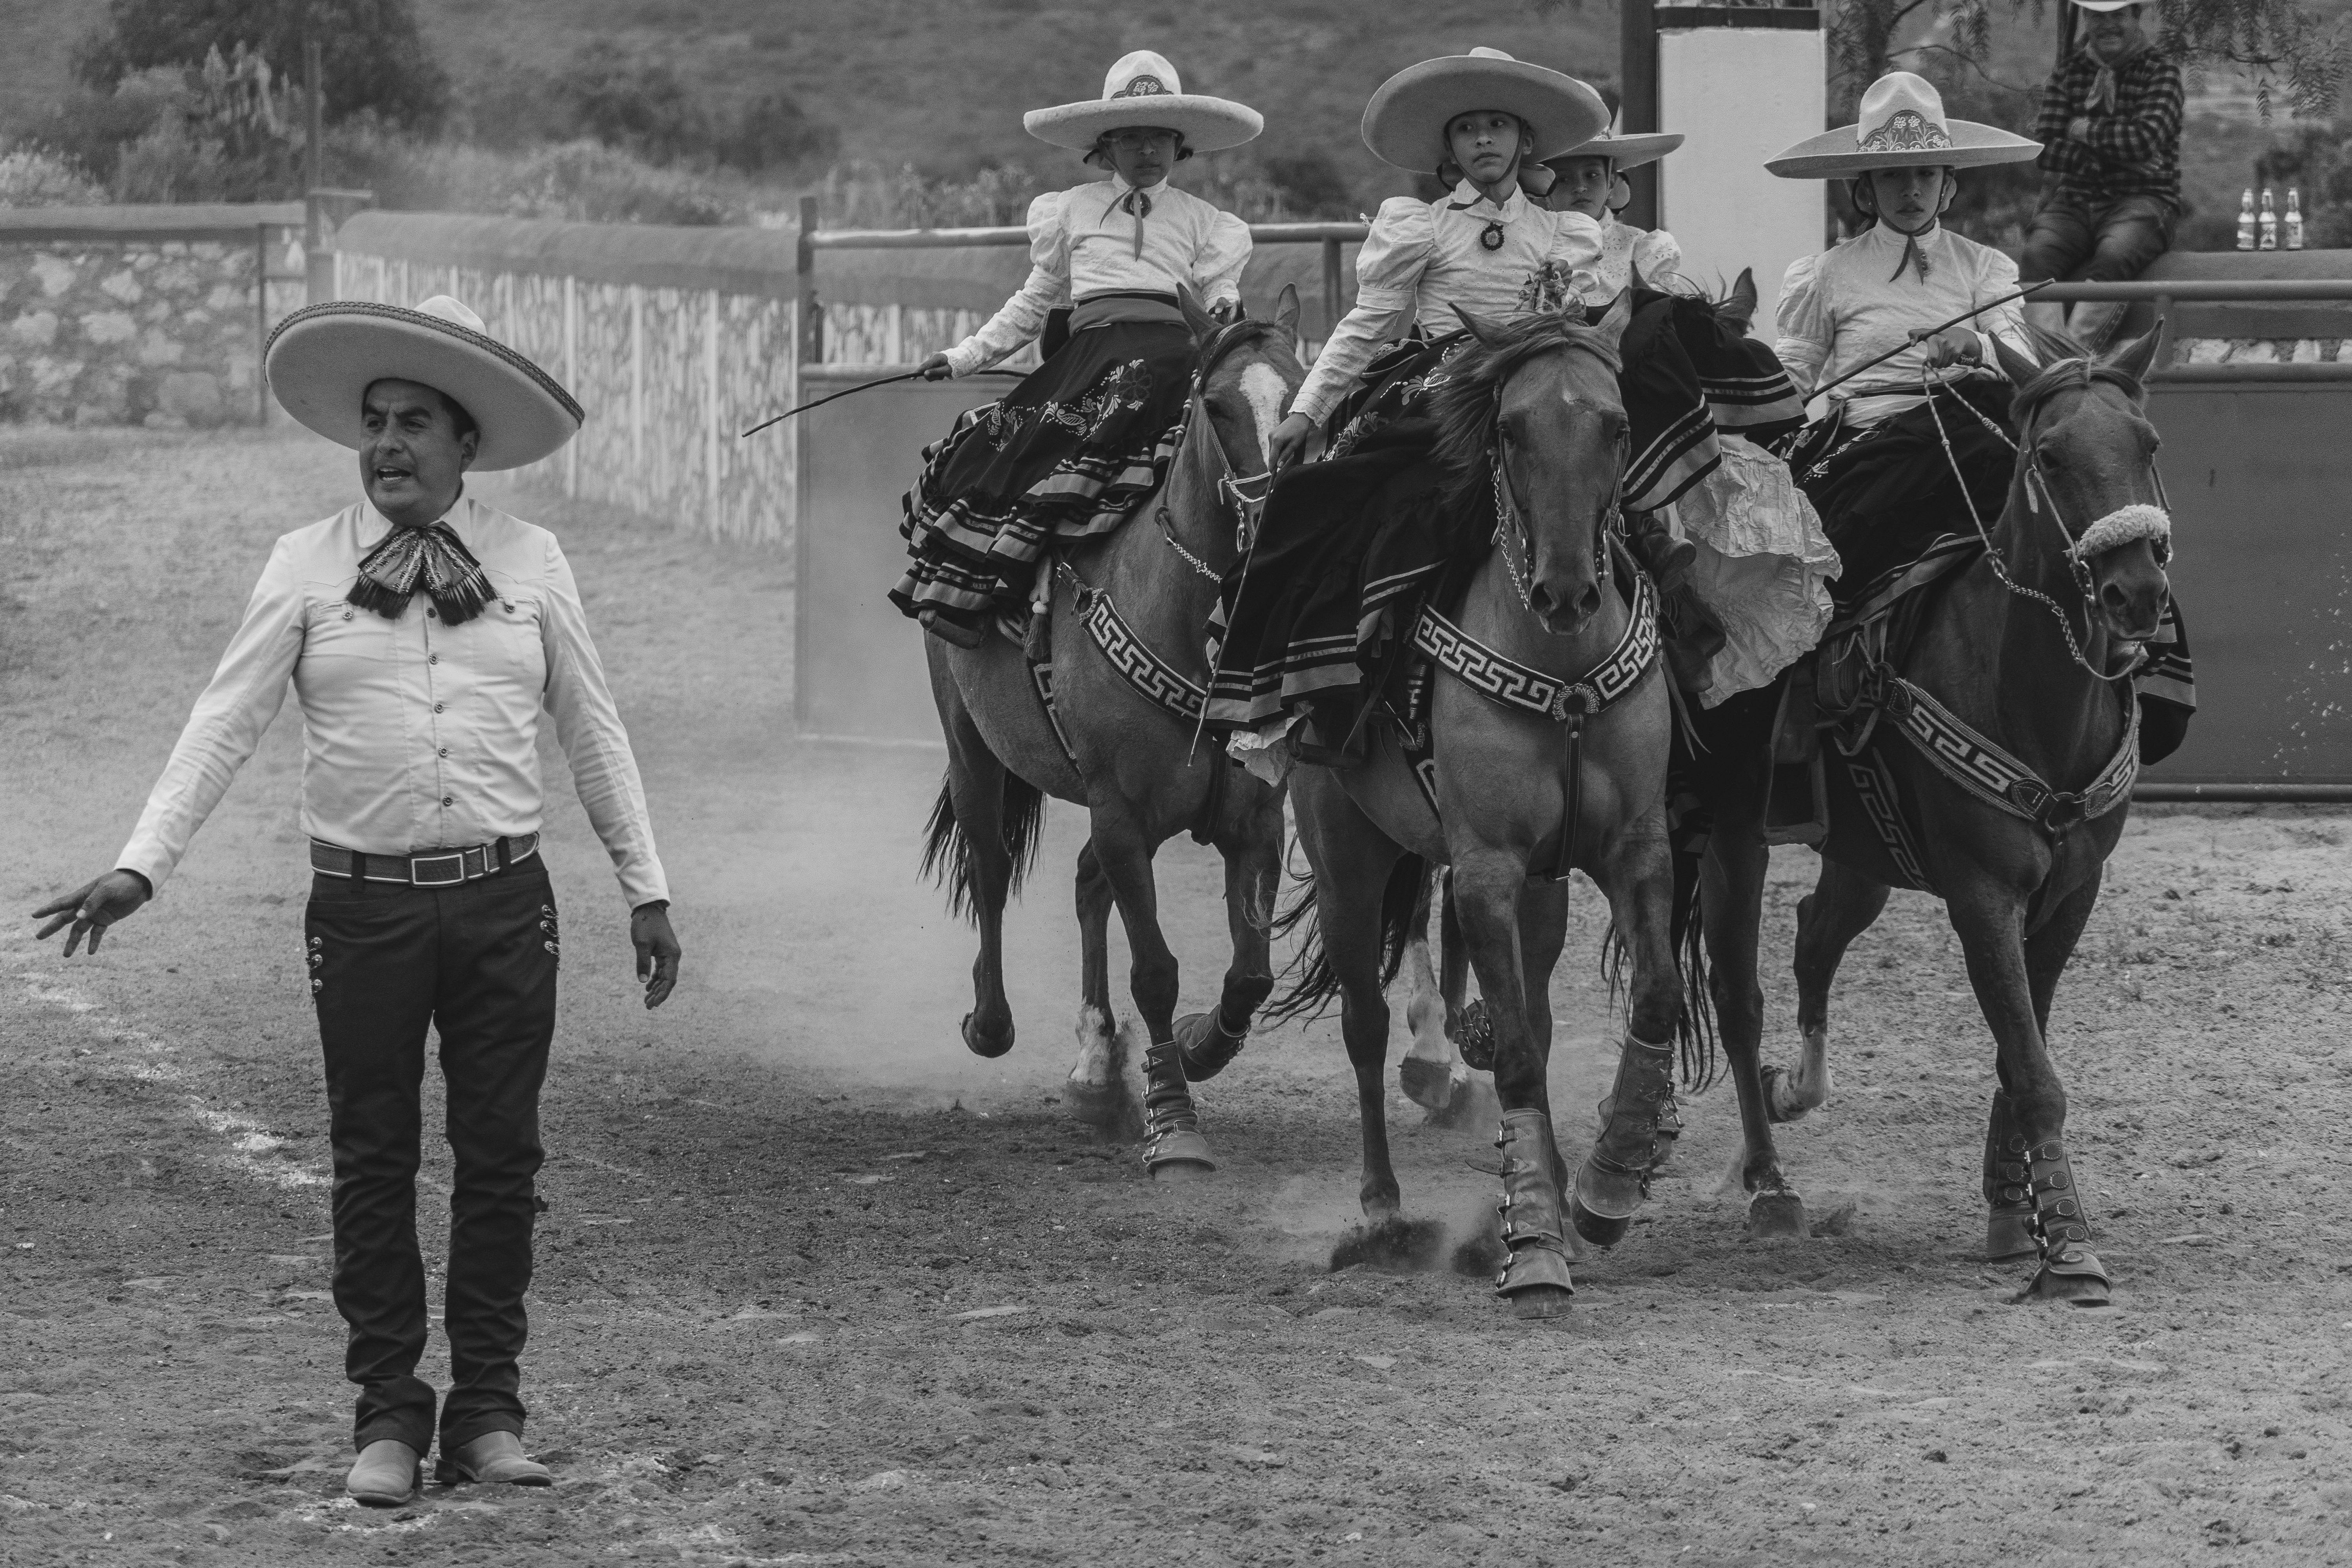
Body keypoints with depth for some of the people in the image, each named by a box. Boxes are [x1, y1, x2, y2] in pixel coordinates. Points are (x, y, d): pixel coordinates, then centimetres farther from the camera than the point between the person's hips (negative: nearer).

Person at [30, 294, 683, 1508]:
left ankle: (489, 1410, 15)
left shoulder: (531, 564, 4)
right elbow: (226, 722, -2)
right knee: (373, 1161, 5)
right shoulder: (306, 568, 1)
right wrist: (141, 866, -11)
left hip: (504, 900, 1)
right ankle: (387, 1417, 14)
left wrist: (645, 888, 9)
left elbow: (592, 732, 9)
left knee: (500, 1157, 5)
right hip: (363, 901, -1)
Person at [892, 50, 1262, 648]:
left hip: (1171, 349, -2)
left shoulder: (1203, 222, 19)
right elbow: (1038, 300, 27)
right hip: (1089, 349, 2)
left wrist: (1224, 313, -12)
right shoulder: (1072, 210, 23)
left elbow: (1219, 288, 12)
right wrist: (968, 356, 22)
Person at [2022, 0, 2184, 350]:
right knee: (2037, 255, -28)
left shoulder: (2160, 68, 4)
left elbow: (2147, 139, -11)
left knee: (2112, 257, -36)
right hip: (2075, 199, 3)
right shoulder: (2069, 70, 15)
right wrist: (2115, 148, -7)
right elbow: (2046, 148, 4)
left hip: (2142, 199, -3)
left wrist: (2084, 131, -1)